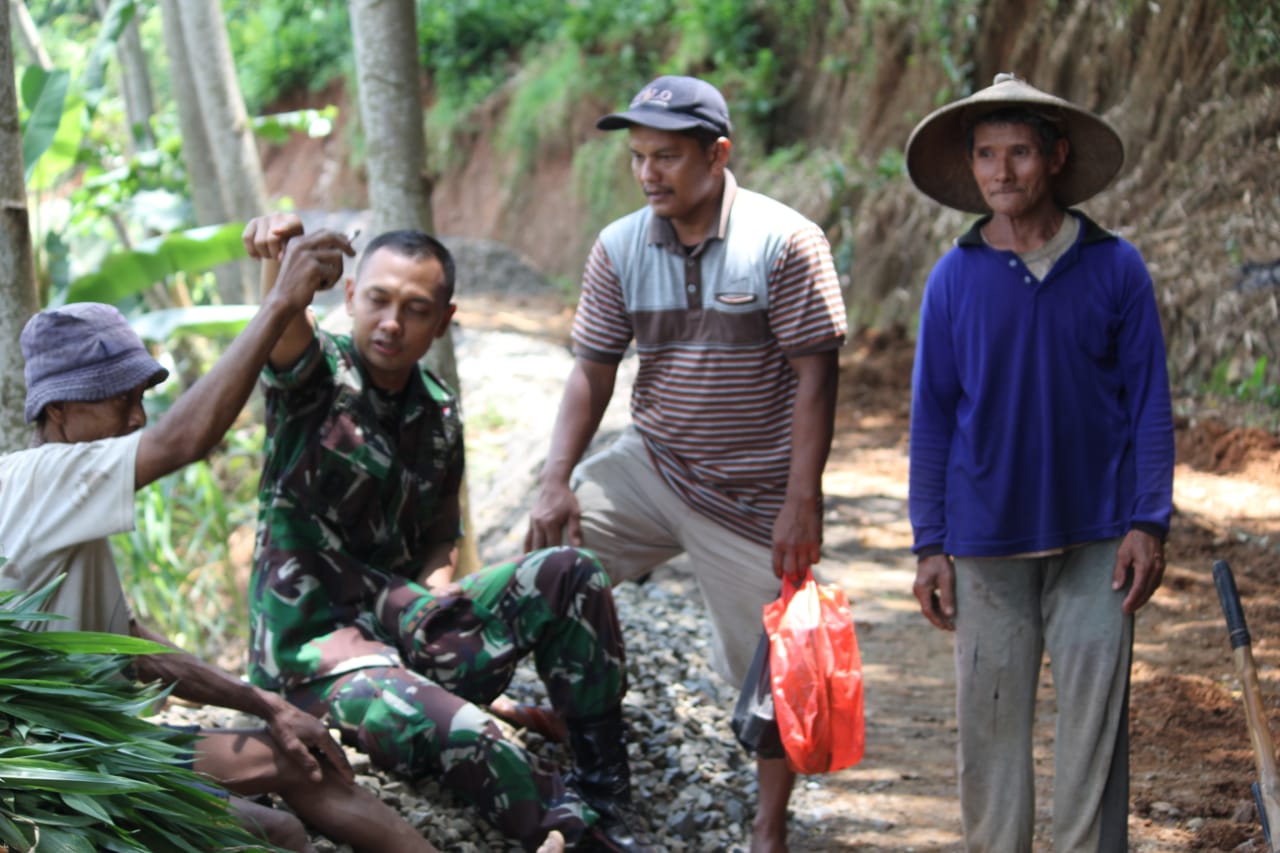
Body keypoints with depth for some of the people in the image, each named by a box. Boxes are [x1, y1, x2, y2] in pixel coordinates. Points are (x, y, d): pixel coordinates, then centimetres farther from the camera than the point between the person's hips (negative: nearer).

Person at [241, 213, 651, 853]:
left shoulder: (438, 415, 10)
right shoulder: (317, 378, -7)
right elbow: (286, 333, -32)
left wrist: (435, 585, -6)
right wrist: (280, 257, -54)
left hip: (407, 629, 7)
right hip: (312, 646, -7)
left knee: (568, 576, -10)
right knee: (462, 734, -36)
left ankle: (607, 798, -5)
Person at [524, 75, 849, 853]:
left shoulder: (785, 243, -14)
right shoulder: (620, 249, -2)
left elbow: (815, 377, -14)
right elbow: (593, 371, 0)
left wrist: (801, 502, -18)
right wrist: (557, 481, -11)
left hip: (755, 496, -3)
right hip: (652, 468, 4)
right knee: (548, 554, -14)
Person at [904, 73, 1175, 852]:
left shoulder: (1114, 267, -1)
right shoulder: (955, 279, 1)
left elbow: (1149, 402, 2)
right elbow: (932, 415, 5)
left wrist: (1150, 523, -5)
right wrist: (929, 545, 2)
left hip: (1095, 539, -1)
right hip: (987, 541, 1)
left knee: (1095, 725, 1)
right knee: (990, 724, 6)